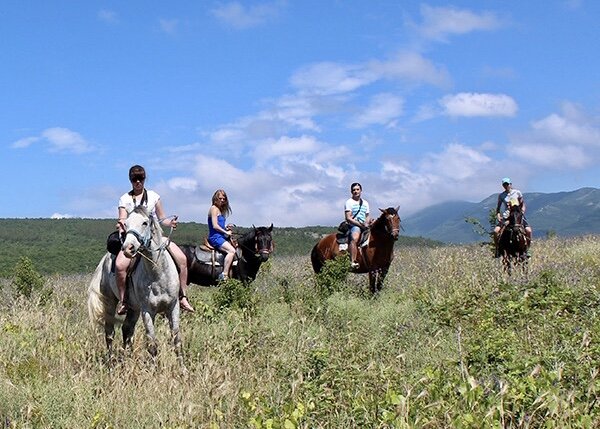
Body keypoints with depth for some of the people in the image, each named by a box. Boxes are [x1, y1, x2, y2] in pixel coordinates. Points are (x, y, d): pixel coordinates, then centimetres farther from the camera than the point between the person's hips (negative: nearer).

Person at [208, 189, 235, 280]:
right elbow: (215, 226, -16)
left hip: (221, 237, 10)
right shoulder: (214, 208, -8)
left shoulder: (221, 210, 20)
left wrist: (227, 228, 4)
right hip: (215, 237, -10)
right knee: (232, 251, -26)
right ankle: (224, 275, -30)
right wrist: (226, 232, -10)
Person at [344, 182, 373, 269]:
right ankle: (352, 262, -43)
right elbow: (348, 218, -7)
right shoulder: (349, 202, 2)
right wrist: (360, 224, -15)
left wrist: (367, 223, -5)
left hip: (364, 226, 7)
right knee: (354, 238, -36)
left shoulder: (365, 203, 20)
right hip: (354, 226, -7)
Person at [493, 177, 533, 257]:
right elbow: (498, 207, 15)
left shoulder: (517, 192, 6)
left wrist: (522, 211, -11)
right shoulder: (501, 195, 9)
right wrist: (498, 215, -4)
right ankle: (497, 249, -4)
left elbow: (523, 204, 8)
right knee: (496, 231, -21)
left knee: (528, 231, -22)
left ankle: (527, 249, -4)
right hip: (506, 217, 1)